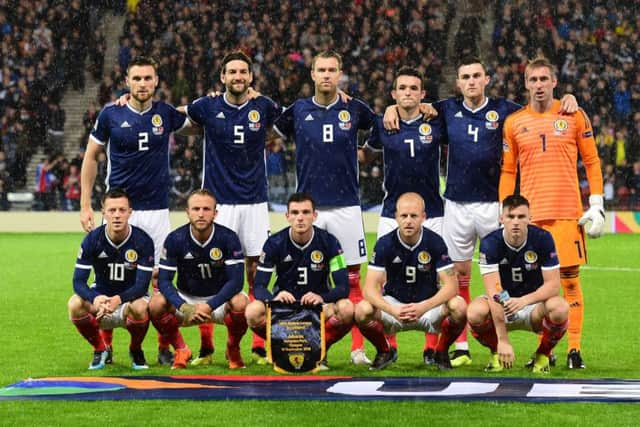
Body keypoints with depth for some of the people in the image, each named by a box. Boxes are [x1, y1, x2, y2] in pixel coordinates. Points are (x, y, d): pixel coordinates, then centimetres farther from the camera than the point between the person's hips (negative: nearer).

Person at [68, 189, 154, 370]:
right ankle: (100, 350, -3)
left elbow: (142, 285, -21)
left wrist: (118, 299, -42)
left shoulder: (142, 241, -16)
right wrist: (95, 299, -40)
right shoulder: (92, 239, -12)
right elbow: (78, 281, -17)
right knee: (75, 304, -30)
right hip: (100, 295, 2)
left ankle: (135, 351, -3)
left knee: (140, 307, -37)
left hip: (130, 298, -1)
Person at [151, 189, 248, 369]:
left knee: (240, 303, -34)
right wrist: (183, 308, -32)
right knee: (156, 304, -28)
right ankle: (180, 350, -2)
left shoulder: (228, 238, -16)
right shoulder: (175, 239, -13)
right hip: (186, 299, 1)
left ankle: (233, 349, -4)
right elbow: (164, 280, -15)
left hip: (219, 300, -1)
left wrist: (209, 306, -32)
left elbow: (236, 280, -20)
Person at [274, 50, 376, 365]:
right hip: (308, 207, 0)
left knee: (352, 279, 1)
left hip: (346, 207, 0)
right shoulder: (298, 111, 4)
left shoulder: (354, 110, 4)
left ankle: (358, 348, 4)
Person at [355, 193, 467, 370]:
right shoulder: (385, 244, -12)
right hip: (394, 303, 0)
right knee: (363, 310, -31)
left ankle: (442, 351, -1)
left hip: (428, 304, 0)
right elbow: (370, 288, -16)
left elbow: (451, 285, -16)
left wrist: (423, 307, -34)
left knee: (459, 307, -32)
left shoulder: (435, 242, -12)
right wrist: (393, 310, -36)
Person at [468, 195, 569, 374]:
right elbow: (494, 292, -26)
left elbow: (553, 285, -16)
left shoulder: (543, 239, -14)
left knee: (560, 308, -33)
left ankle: (543, 355, -3)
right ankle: (497, 353, -1)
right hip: (501, 307, 0)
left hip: (534, 306, 0)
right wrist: (503, 340, -33)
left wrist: (524, 300, -37)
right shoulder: (490, 243, -18)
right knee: (475, 312, -33)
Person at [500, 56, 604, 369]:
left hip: (568, 213, -2)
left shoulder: (574, 116, 4)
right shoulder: (514, 123, 8)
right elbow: (507, 171, 10)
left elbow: (592, 162, 6)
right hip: (530, 214, 2)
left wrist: (596, 206, -1)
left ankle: (574, 350, 1)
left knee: (570, 279, -4)